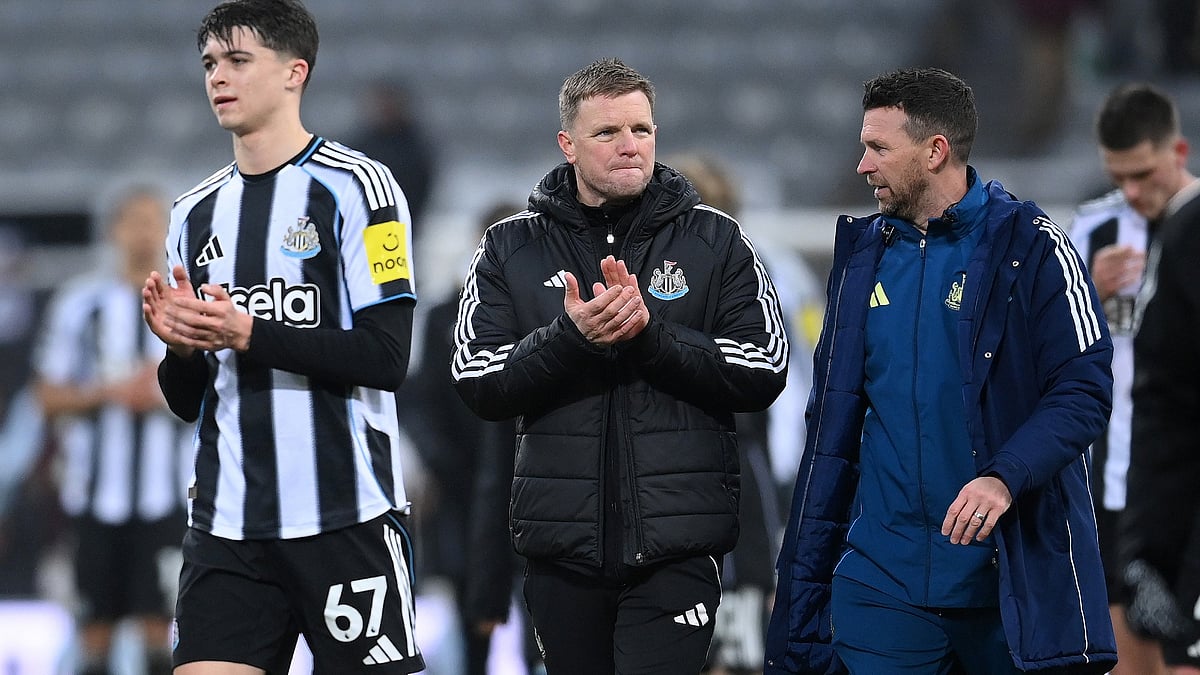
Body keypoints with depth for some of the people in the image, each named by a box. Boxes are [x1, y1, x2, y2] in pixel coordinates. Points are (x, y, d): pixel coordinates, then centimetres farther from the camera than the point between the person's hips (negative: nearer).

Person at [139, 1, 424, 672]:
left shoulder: (354, 185, -3)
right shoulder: (197, 214, 16)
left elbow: (385, 358, -13)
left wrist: (247, 334, -20)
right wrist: (180, 345, -4)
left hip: (347, 516, -5)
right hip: (227, 527, 5)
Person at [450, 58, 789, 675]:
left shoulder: (715, 242, 5)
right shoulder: (509, 249, 8)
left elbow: (763, 374, -3)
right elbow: (476, 383, -1)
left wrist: (649, 332, -15)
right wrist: (570, 337, -17)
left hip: (676, 547, -2)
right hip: (561, 544, 2)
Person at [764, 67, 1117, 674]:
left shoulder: (1030, 248, -5)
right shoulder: (863, 253, 12)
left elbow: (1083, 390, -11)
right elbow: (834, 419, 16)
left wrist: (1004, 478, -26)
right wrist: (803, 572, 11)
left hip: (1013, 573, -4)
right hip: (881, 576, 4)